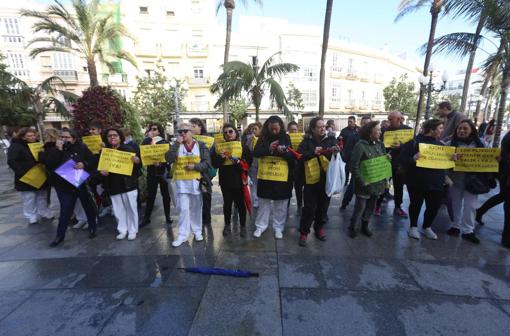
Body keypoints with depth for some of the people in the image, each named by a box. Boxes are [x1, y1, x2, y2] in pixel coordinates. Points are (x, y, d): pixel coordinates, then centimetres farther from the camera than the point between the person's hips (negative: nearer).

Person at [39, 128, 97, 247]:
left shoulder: (81, 147, -4)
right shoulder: (54, 148, -3)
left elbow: (93, 161, -3)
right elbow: (48, 164, -18)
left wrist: (84, 164, -22)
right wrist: (58, 150, -24)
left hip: (82, 183, 1)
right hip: (63, 186, 0)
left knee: (89, 206, 12)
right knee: (65, 211, 4)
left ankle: (92, 228, 31)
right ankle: (60, 235, 24)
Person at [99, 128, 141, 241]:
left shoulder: (128, 149, -3)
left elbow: (140, 164, -4)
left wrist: (136, 161, -27)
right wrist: (101, 171, -8)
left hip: (128, 184, -3)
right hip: (113, 185, 4)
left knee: (131, 208, 4)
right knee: (118, 209, 12)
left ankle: (132, 230, 18)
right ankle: (122, 230, 26)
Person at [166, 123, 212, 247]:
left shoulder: (200, 145, 1)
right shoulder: (176, 145, 5)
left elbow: (207, 162, -5)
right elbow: (169, 159, -13)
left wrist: (195, 166, -18)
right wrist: (177, 143, -17)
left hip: (196, 180, 0)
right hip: (181, 182, 1)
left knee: (196, 208, 11)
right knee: (183, 208, 0)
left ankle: (197, 231, 28)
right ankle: (183, 234, 14)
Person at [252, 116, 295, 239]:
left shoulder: (286, 138, 0)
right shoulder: (263, 138, 2)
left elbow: (292, 156, -5)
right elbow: (255, 153, -8)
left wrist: (282, 151, -25)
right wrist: (268, 149, -24)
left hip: (282, 177, 0)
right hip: (265, 176, 1)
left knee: (280, 205, 10)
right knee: (263, 203, 12)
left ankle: (278, 227, 27)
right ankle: (260, 226, 28)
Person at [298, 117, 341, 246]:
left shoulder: (331, 139, 4)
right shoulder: (307, 141, 0)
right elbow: (300, 156, -9)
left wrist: (336, 151, -28)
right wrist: (313, 152, -20)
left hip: (327, 179, 3)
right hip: (312, 179, -2)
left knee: (323, 205, 15)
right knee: (309, 207, 1)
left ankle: (319, 228, 35)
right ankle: (304, 232, 16)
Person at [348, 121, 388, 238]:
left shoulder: (380, 144, 4)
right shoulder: (360, 145, -16)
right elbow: (354, 166, -18)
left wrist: (385, 180, 4)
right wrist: (362, 181, -17)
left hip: (377, 183, 6)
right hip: (365, 184, -6)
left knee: (371, 207, 18)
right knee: (360, 207, 5)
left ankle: (365, 226, 37)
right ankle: (353, 227, 24)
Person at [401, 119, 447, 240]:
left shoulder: (440, 144, 12)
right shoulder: (415, 142, -9)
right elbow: (403, 158, -16)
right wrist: (413, 159, -35)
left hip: (436, 182, 6)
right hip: (417, 181, -6)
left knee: (434, 206, 11)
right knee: (416, 204, 8)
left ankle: (427, 227, 33)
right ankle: (413, 226, 27)